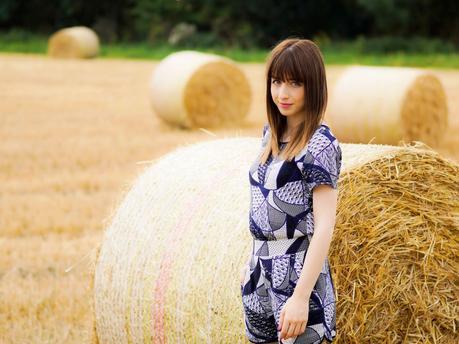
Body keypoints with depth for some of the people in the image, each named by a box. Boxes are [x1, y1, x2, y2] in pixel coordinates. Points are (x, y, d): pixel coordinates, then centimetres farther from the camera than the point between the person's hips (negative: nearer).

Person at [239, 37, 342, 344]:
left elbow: (325, 225, -20)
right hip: (261, 276, 8)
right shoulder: (271, 132, 8)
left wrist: (301, 297, -25)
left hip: (299, 274, -7)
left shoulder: (320, 144, -15)